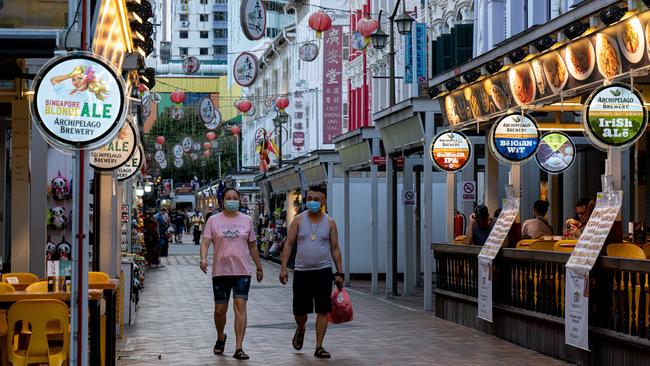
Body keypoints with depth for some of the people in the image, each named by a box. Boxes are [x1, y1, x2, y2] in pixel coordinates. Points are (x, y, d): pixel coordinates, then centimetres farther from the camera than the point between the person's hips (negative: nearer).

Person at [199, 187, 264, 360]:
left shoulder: (246, 220, 8)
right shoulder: (213, 220, 3)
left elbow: (252, 246, 16)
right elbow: (205, 242, -5)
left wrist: (259, 267, 19)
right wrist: (203, 259, -24)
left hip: (242, 271, 0)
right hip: (220, 272, 0)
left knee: (240, 307, -12)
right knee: (220, 310, 8)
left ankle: (238, 348, -14)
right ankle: (220, 337, 37)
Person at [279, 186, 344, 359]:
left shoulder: (330, 222, 5)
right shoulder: (299, 220, 3)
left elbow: (335, 248, 8)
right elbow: (289, 244, 2)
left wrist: (339, 273, 3)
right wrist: (283, 267, -7)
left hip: (323, 272, 0)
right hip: (302, 272, 0)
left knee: (322, 311, -2)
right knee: (299, 311, 5)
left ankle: (319, 347, 6)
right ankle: (300, 330, 38)